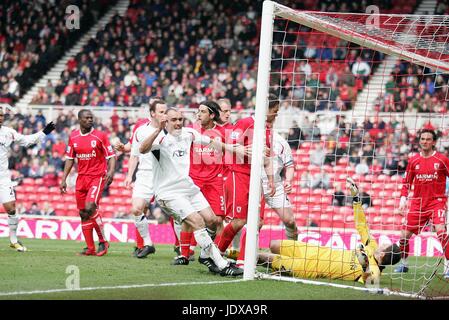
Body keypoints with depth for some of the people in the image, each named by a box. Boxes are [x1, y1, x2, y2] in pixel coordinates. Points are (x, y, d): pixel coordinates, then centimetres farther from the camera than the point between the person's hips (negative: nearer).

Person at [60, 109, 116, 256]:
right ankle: (90, 248, 10)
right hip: (81, 177, 5)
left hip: (97, 177, -5)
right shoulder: (73, 137, 8)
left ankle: (103, 241, -8)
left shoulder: (100, 136, -4)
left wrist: (111, 171, -21)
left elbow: (111, 156, -3)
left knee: (90, 207, -22)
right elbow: (70, 159, 16)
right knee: (83, 214, 3)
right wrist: (64, 179, 11)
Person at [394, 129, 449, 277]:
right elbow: (406, 182, 14)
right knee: (404, 234, 0)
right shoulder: (413, 161, 7)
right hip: (417, 202, 4)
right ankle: (403, 263, 23)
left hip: (437, 200, -4)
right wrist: (403, 198, 3)